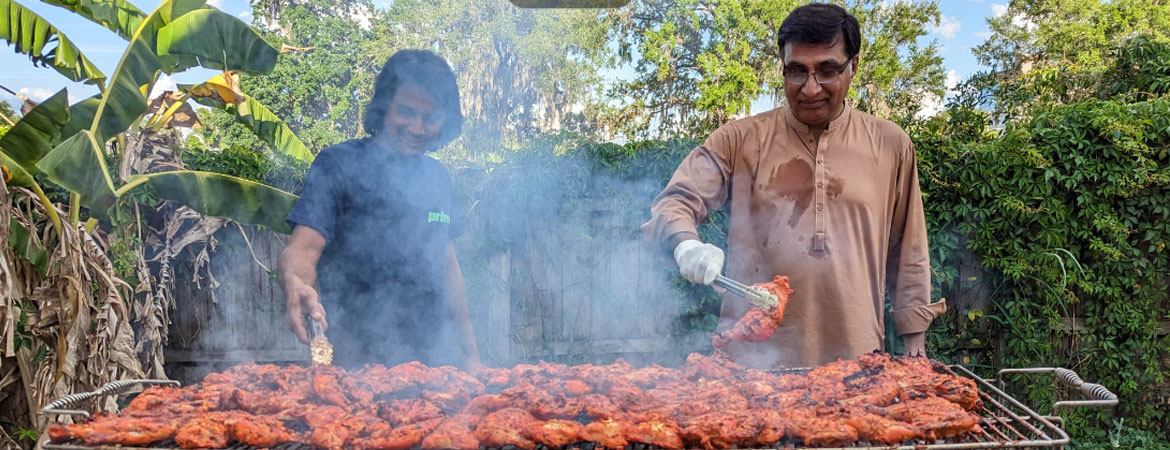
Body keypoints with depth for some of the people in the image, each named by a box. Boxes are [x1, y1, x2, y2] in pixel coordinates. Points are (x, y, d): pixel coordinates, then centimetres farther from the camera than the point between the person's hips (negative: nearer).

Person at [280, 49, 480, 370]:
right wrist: (296, 283, -38)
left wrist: (470, 354, 15)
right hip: (355, 358, -5)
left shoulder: (438, 177, 12)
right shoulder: (339, 164, -5)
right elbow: (303, 247, -15)